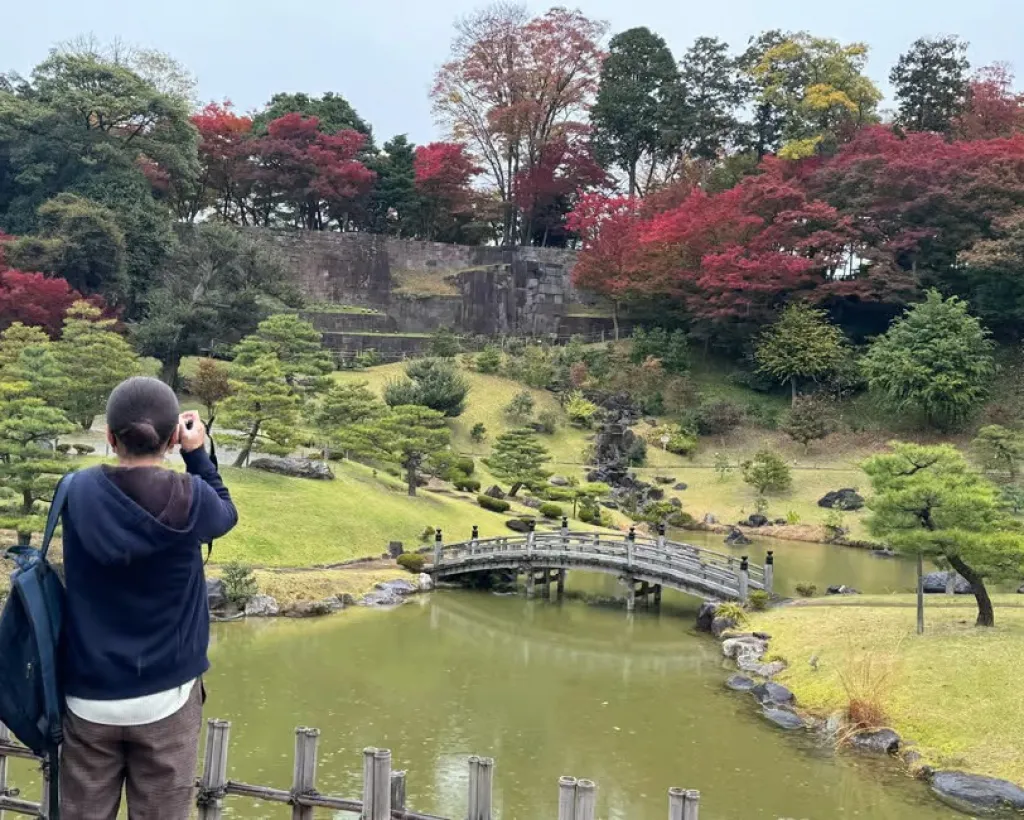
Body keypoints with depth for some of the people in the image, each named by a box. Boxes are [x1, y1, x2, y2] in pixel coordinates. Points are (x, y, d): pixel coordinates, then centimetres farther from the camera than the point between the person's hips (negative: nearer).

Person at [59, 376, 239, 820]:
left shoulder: (79, 491, -9)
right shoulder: (190, 499, -14)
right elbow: (226, 513, 8)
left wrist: (127, 448, 14)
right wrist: (197, 453, 14)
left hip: (90, 698, 2)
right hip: (165, 698, -2)